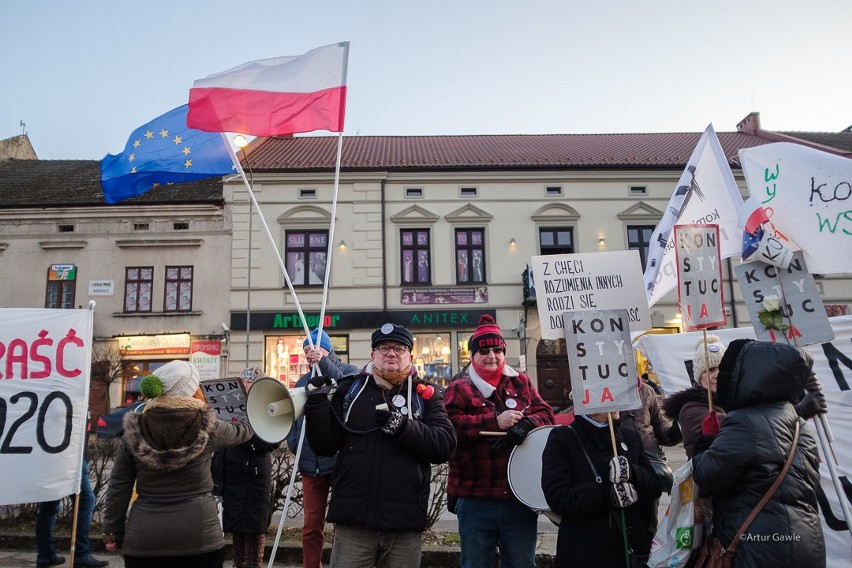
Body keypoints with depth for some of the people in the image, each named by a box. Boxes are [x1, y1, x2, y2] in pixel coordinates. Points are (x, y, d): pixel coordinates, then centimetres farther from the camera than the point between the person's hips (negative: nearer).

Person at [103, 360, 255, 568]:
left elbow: (118, 489, 1)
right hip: (199, 534, -1)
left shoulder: (134, 432, -3)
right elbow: (242, 431, 14)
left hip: (143, 538, 2)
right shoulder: (208, 427, -7)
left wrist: (113, 531, 13)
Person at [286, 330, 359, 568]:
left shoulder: (348, 371, 0)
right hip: (311, 463, 4)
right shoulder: (303, 381, 15)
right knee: (312, 526, 8)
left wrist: (324, 363, -30)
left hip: (340, 460, -4)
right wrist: (294, 443, 3)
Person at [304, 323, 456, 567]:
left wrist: (402, 426, -19)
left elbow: (445, 446, -8)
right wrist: (317, 403, -10)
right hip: (353, 520, 0)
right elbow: (325, 446, 3)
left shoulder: (426, 394, 4)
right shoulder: (350, 389, 6)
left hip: (404, 522, 0)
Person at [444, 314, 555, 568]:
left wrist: (525, 425, -17)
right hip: (476, 499, -2)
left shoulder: (521, 382, 11)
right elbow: (451, 425, -13)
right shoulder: (459, 388, 1)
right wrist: (495, 422, -19)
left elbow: (546, 414, 4)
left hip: (520, 496, 3)